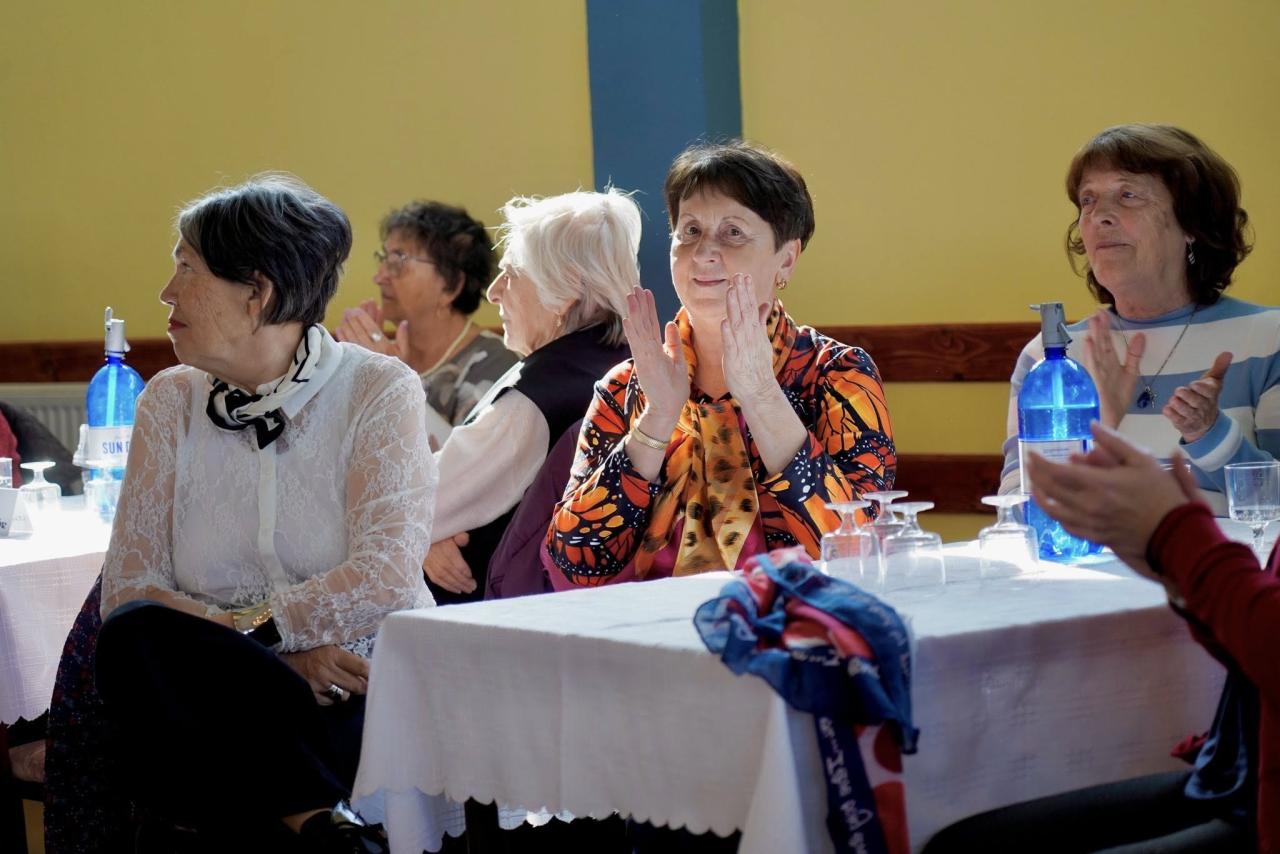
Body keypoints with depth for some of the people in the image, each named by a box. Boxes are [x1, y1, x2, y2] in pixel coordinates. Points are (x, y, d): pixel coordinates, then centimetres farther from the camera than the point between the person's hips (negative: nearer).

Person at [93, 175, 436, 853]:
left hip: (362, 690, -4)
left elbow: (387, 577, -12)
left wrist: (241, 632, -16)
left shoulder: (380, 392, 1)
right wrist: (280, 650, -16)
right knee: (133, 639, -31)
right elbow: (128, 587, -1)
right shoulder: (170, 403, 11)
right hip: (216, 696, 4)